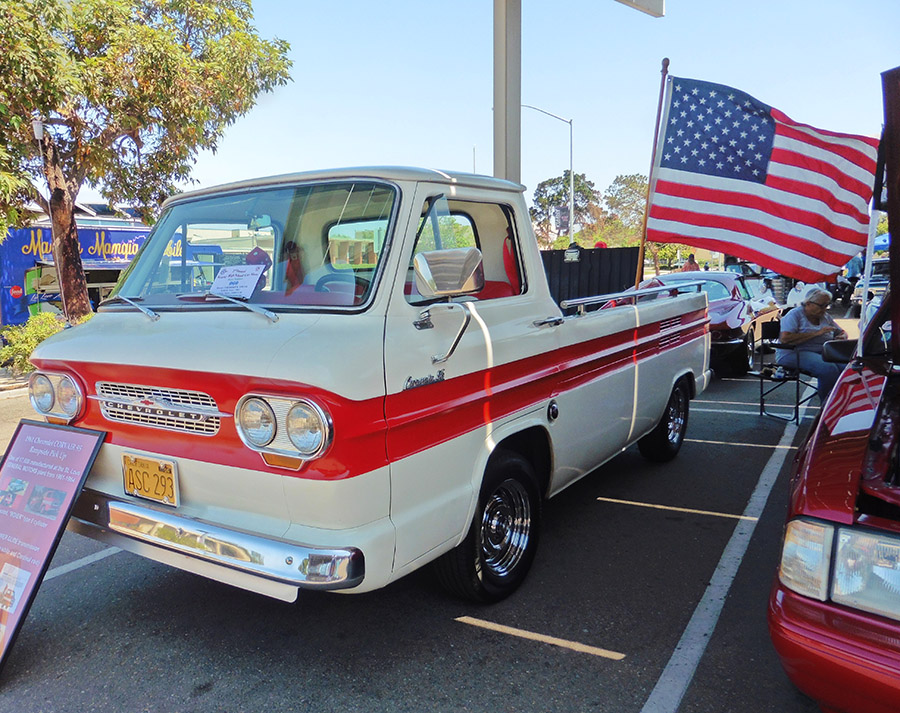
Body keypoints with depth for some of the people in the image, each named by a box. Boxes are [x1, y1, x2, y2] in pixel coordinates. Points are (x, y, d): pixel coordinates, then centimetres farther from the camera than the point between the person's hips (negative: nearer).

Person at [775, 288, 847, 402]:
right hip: (794, 354, -7)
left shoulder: (825, 316, 19)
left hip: (821, 353, 7)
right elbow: (784, 338, -18)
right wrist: (816, 333, -17)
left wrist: (842, 337, 3)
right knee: (829, 368, -34)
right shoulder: (795, 314, -3)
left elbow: (842, 332, 31)